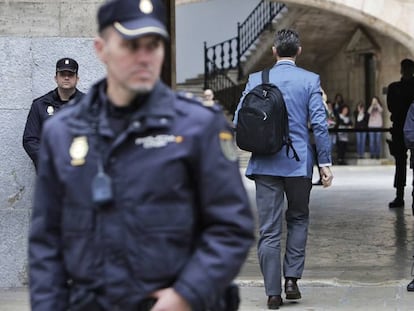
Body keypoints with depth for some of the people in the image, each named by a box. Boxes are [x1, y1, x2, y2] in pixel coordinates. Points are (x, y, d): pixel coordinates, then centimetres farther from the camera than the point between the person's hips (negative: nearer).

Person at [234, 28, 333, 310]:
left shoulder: (256, 80, 1)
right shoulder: (310, 80, -2)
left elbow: (238, 121, 1)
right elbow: (319, 123, -8)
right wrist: (325, 162, -4)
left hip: (265, 163, 0)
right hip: (299, 161, 0)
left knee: (269, 230, 3)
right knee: (298, 219, 20)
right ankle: (292, 278, 11)